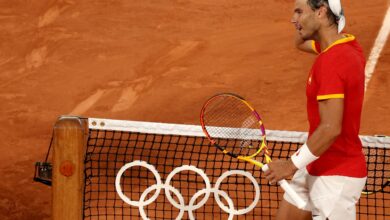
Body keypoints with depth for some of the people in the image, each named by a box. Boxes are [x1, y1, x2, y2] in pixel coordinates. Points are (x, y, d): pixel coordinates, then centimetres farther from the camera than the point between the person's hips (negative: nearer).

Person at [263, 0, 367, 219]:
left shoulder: (331, 62, -25)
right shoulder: (345, 44, 4)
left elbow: (331, 129, -29)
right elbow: (300, 42, 26)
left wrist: (293, 164, -20)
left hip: (337, 176, -10)